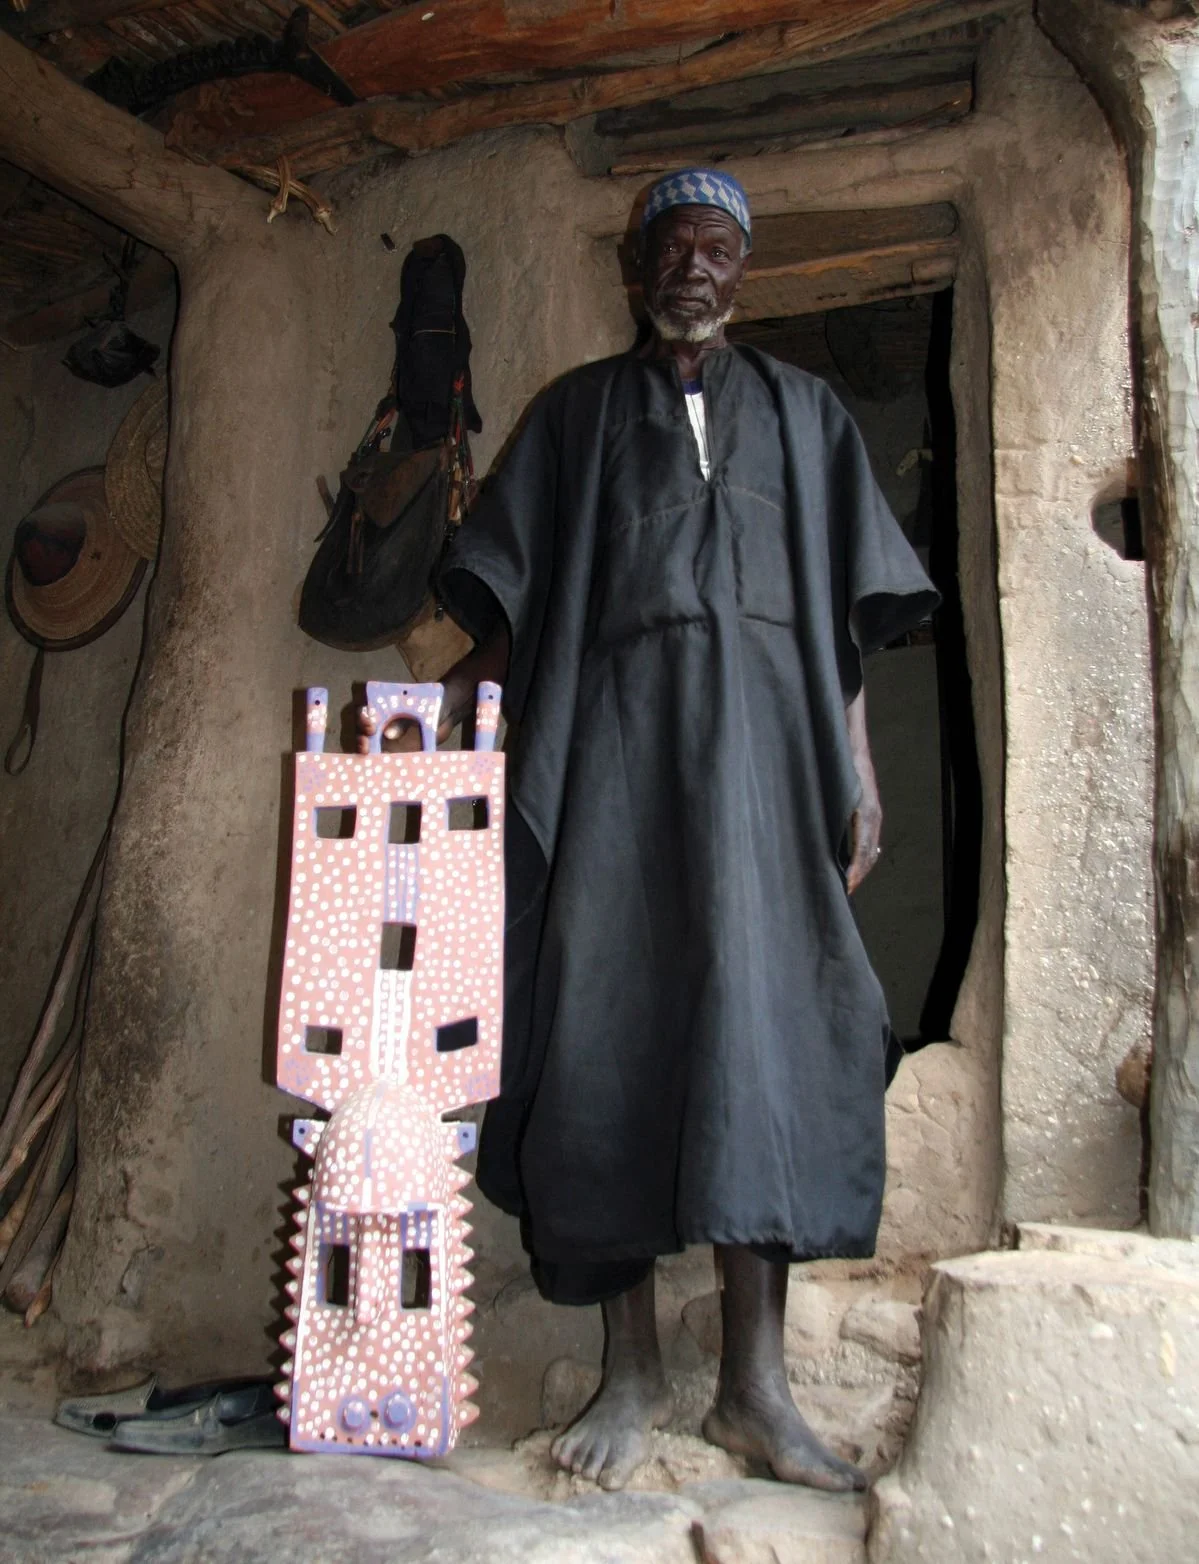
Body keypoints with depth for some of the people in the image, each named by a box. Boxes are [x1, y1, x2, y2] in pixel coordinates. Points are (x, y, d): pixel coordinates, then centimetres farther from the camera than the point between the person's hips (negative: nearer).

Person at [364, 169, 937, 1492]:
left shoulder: (802, 410, 22)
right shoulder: (578, 407, 21)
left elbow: (847, 613, 13)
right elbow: (512, 587, 11)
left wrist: (858, 765, 2)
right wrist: (461, 690, -6)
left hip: (760, 727, 0)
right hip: (610, 726, 0)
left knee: (761, 1007, -10)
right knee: (608, 1009, -7)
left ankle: (754, 1380, -3)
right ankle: (631, 1370, 2)